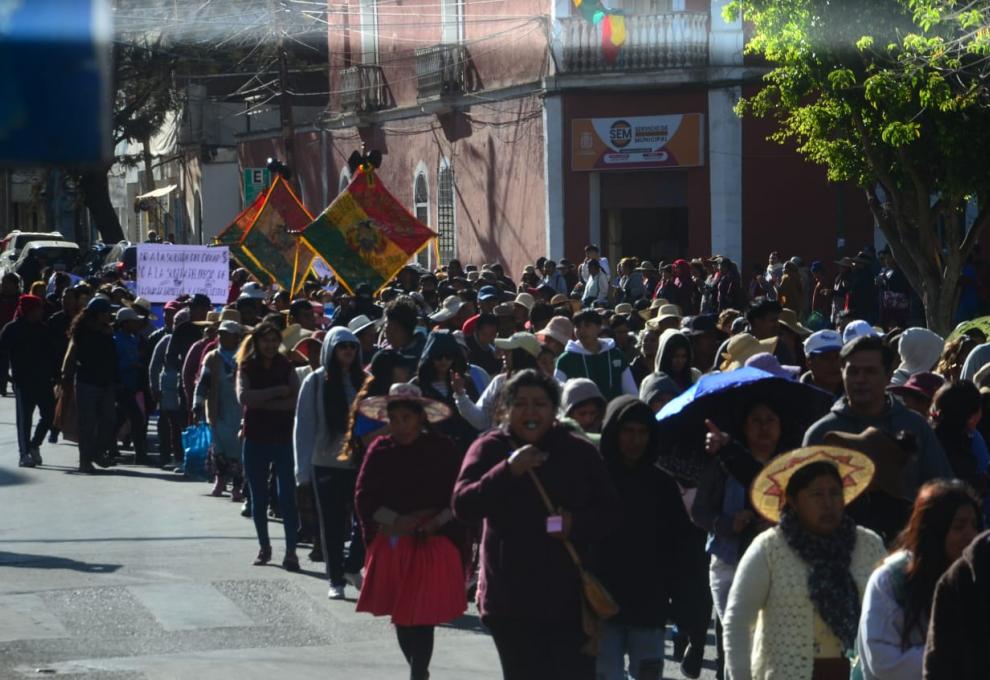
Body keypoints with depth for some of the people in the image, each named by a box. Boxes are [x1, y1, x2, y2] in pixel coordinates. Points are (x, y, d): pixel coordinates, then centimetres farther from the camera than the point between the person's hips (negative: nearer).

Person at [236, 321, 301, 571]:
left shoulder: (286, 367, 4)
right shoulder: (247, 367, 3)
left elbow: (296, 401, -9)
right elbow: (244, 397, -15)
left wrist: (263, 402, -14)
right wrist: (277, 392, -15)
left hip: (283, 438, -1)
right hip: (255, 439, 1)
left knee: (287, 496, -7)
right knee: (258, 497, 7)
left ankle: (291, 551, -7)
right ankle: (264, 547, 19)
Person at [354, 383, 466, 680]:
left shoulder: (442, 449, -4)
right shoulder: (380, 450, 2)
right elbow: (364, 499, 0)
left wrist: (436, 522, -18)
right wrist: (398, 520, -14)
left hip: (432, 546, -3)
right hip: (390, 546, 3)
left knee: (421, 618, -9)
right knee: (400, 617, 11)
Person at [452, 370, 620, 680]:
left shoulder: (580, 452, 4)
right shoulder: (489, 449, 0)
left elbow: (610, 513, 7)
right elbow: (463, 505, -13)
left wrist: (577, 524, -15)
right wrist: (508, 470, -26)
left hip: (569, 596, 0)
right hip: (510, 597, 0)